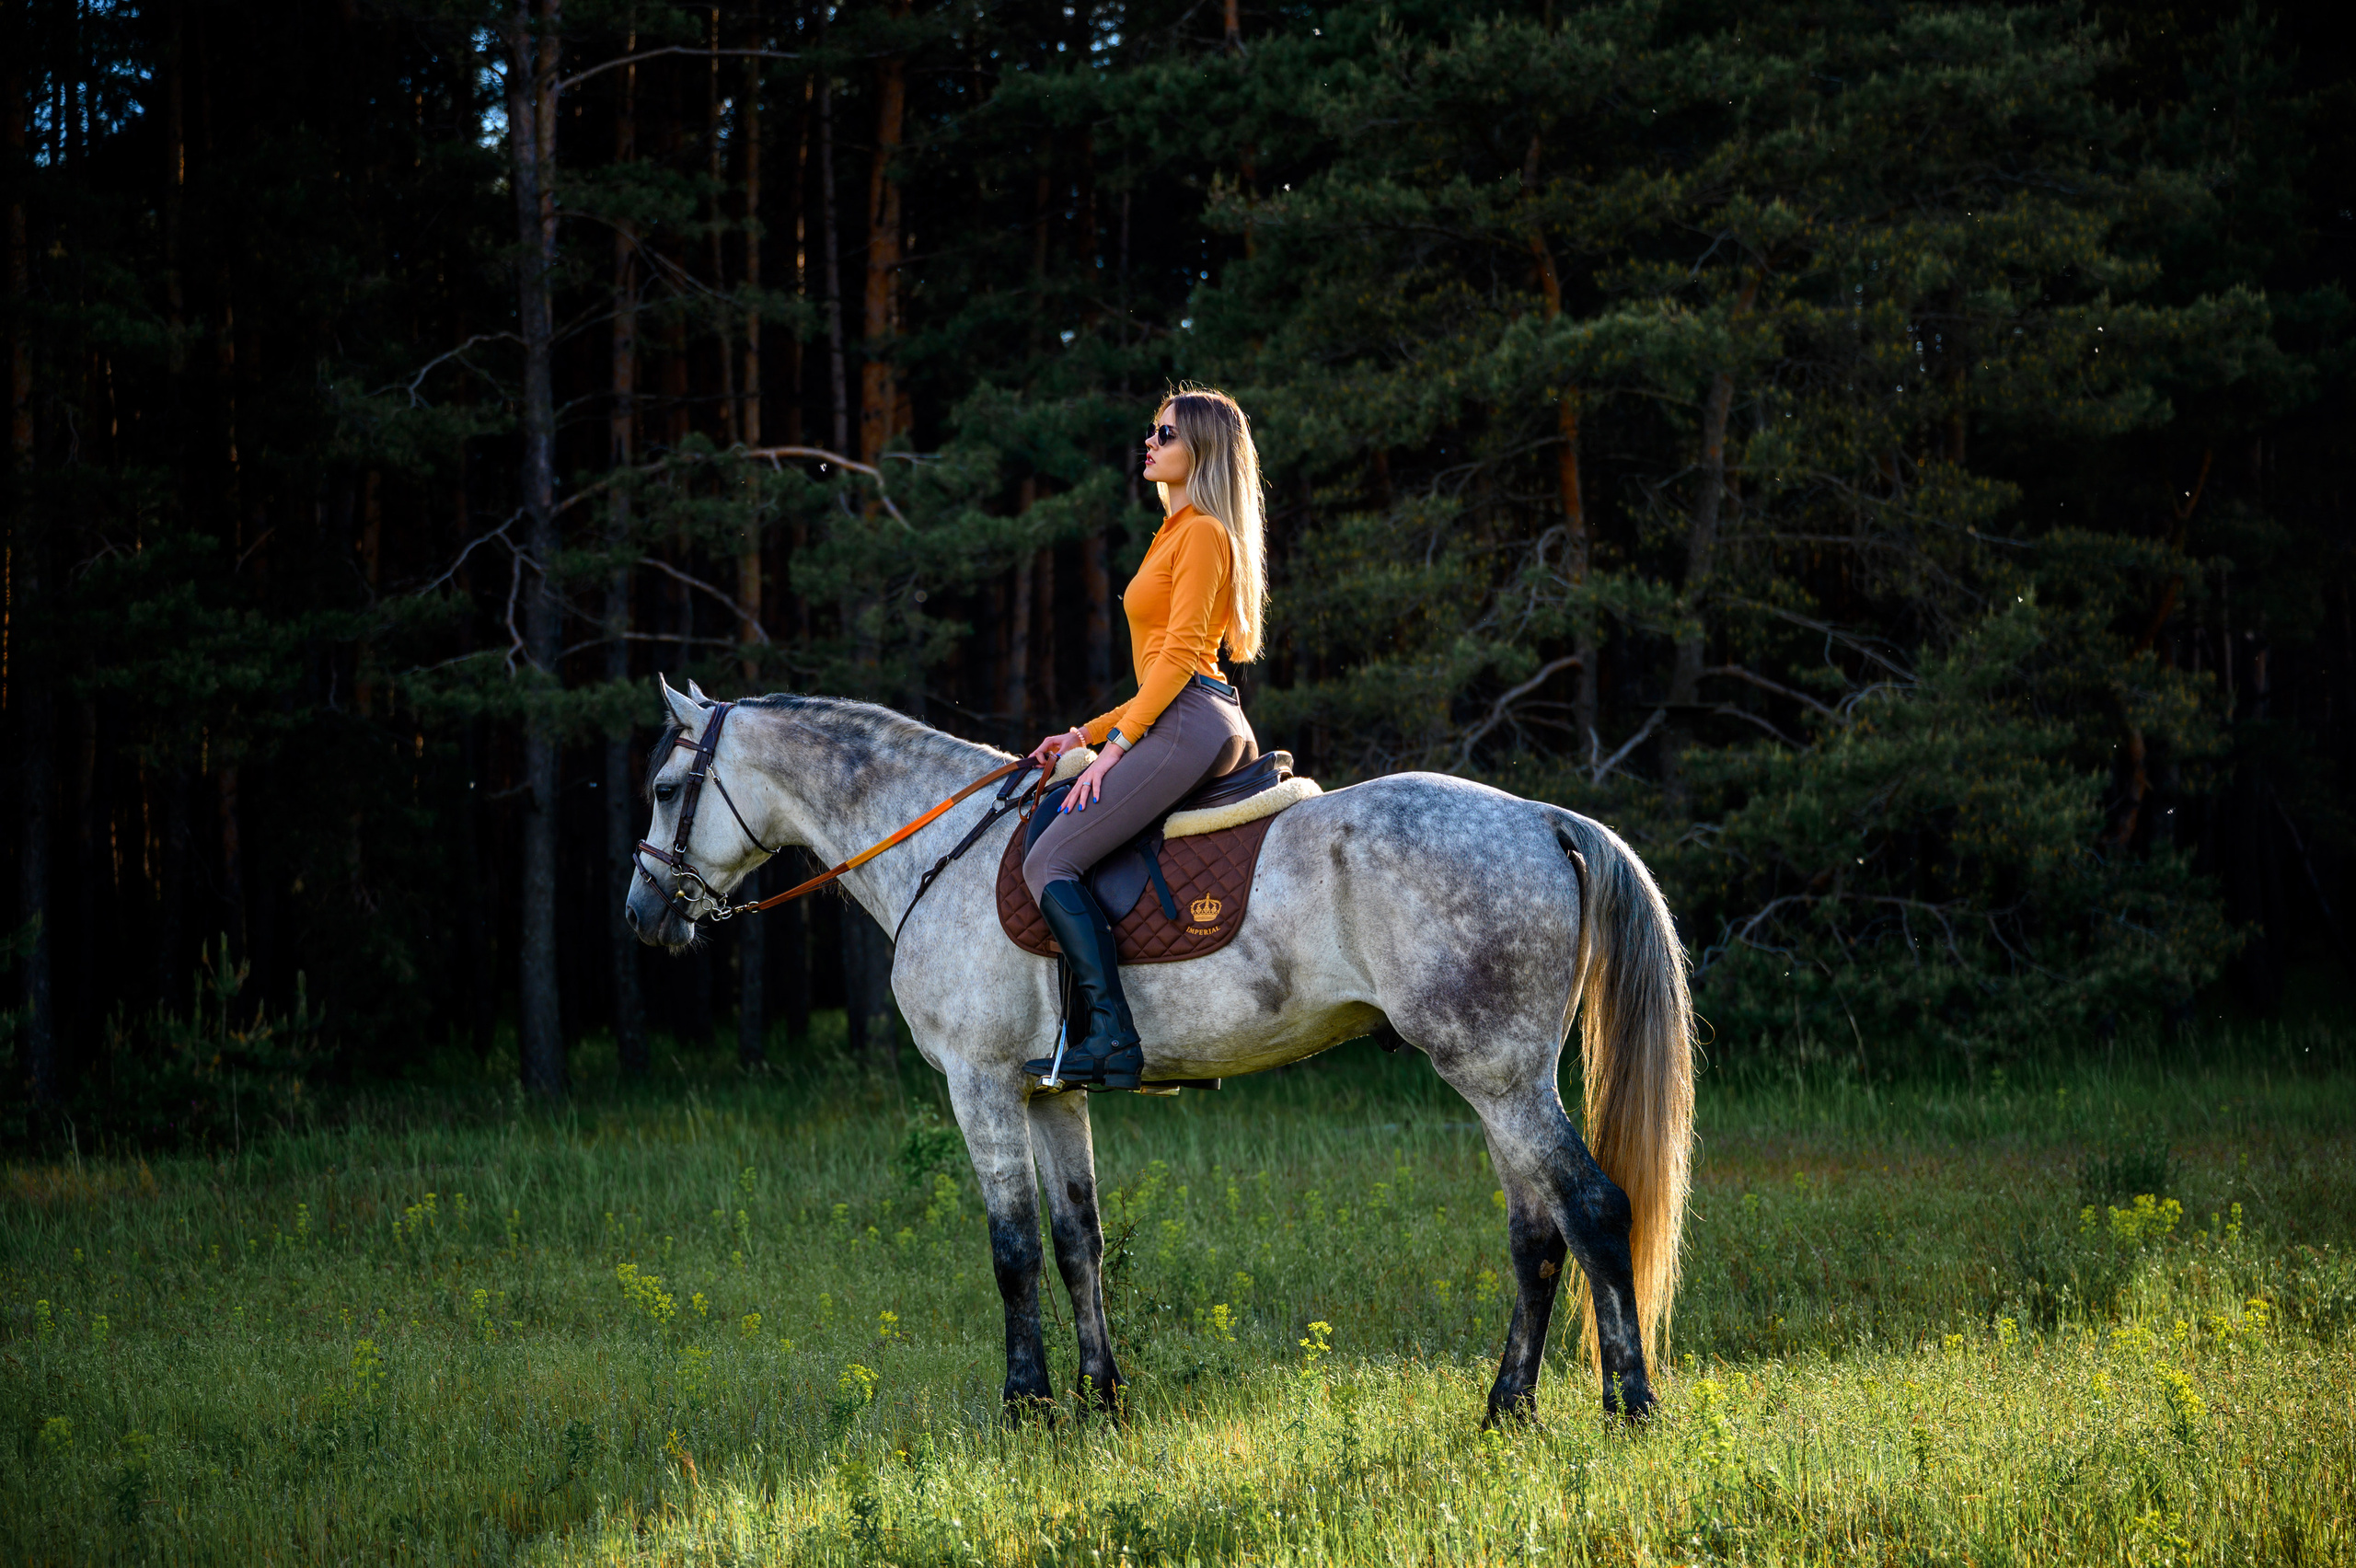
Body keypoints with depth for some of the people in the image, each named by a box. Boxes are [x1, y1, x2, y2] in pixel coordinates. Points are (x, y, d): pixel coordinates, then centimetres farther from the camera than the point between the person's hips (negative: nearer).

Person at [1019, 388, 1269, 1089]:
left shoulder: (1203, 533, -5)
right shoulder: (1176, 535, 25)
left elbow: (1180, 654, -15)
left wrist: (1116, 744, -18)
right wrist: (1086, 735, 20)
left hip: (1191, 724, -11)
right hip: (1218, 732, 11)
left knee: (1049, 861, -15)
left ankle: (1111, 1040, -25)